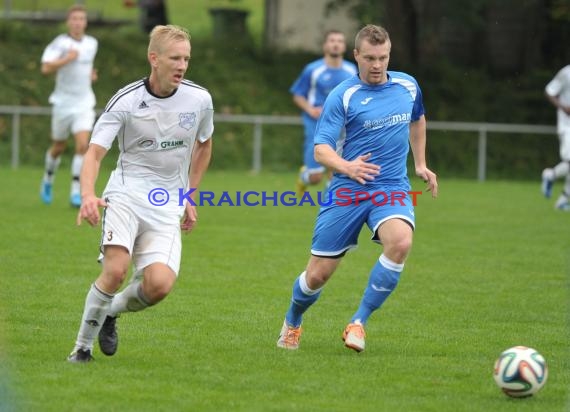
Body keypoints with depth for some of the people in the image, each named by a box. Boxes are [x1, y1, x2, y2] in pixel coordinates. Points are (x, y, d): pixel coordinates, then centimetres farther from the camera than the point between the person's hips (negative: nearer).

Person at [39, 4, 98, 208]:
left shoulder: (92, 44, 5)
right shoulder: (60, 43, -11)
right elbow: (46, 68, -23)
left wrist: (90, 74, 9)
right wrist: (67, 58, -28)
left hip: (84, 103, 3)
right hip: (63, 103, -2)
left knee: (82, 145, -15)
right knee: (58, 147, 12)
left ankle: (76, 191, -12)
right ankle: (48, 180, 40)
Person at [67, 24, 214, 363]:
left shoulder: (199, 99, 0)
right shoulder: (126, 101, -9)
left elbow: (203, 145, 20)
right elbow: (95, 152, -14)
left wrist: (189, 197, 17)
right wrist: (88, 195, -34)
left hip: (168, 206, 3)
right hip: (126, 195, -3)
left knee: (160, 285, -19)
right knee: (116, 271, -26)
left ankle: (111, 312, 14)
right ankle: (83, 345, -6)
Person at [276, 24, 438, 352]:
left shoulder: (408, 86, 5)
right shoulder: (342, 96, -9)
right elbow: (321, 150, -15)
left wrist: (421, 163, 23)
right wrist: (346, 166, -35)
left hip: (392, 189, 2)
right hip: (347, 191, -2)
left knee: (401, 242, -31)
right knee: (318, 275, 0)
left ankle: (359, 323, -16)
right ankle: (292, 323, 35)